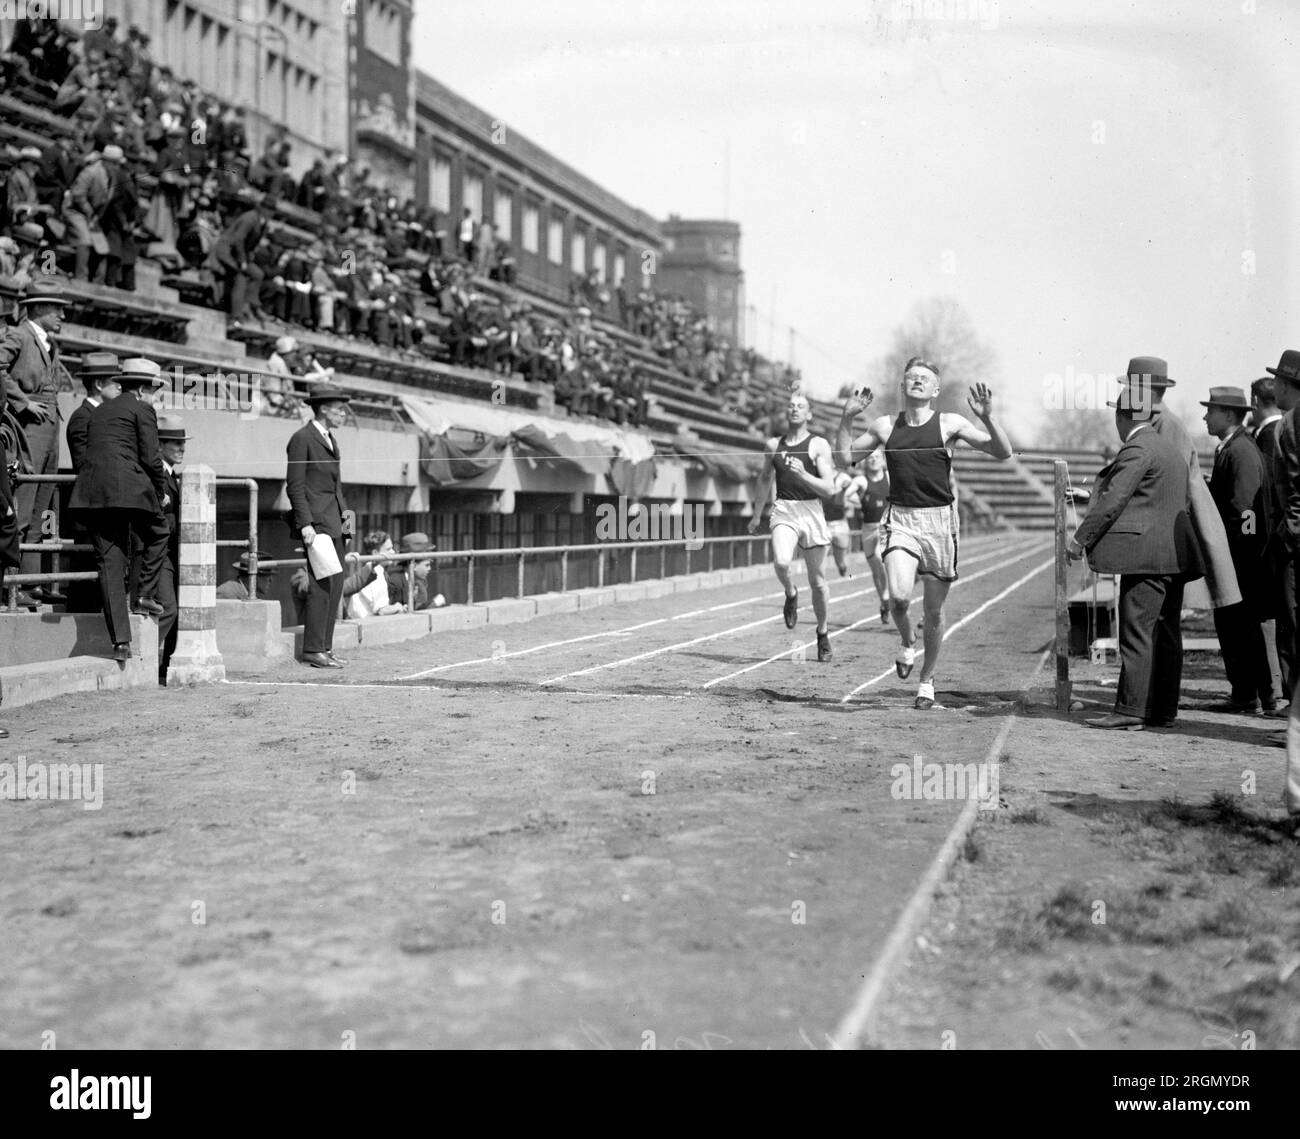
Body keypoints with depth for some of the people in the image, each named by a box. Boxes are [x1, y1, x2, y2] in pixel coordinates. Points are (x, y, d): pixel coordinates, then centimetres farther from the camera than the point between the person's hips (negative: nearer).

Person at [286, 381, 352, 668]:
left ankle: (325, 648, 14)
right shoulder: (302, 438, -9)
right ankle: (312, 650, -6)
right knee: (321, 585, -10)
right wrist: (305, 524, -18)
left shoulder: (330, 438, 18)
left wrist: (344, 512, 14)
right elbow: (295, 485, -13)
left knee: (335, 585, 8)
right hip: (316, 522, -9)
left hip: (334, 522, 9)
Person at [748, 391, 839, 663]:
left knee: (817, 581, 5)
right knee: (781, 562, -28)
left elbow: (829, 489, -7)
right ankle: (790, 594, 5)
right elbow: (765, 479, 26)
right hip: (783, 511, 2)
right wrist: (757, 514, 29)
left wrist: (803, 474, -22)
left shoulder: (819, 445, -1)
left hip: (811, 511, -1)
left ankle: (822, 632, 26)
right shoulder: (773, 445, 10)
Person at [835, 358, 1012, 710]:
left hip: (939, 521, -1)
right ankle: (907, 641, 12)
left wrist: (987, 418, -19)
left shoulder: (949, 424, 0)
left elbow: (1002, 453, -3)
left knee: (934, 610, 6)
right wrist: (847, 418, 3)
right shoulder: (886, 426, 7)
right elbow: (846, 457, 17)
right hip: (900, 519, 1)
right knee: (899, 596, -22)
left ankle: (927, 680, 26)